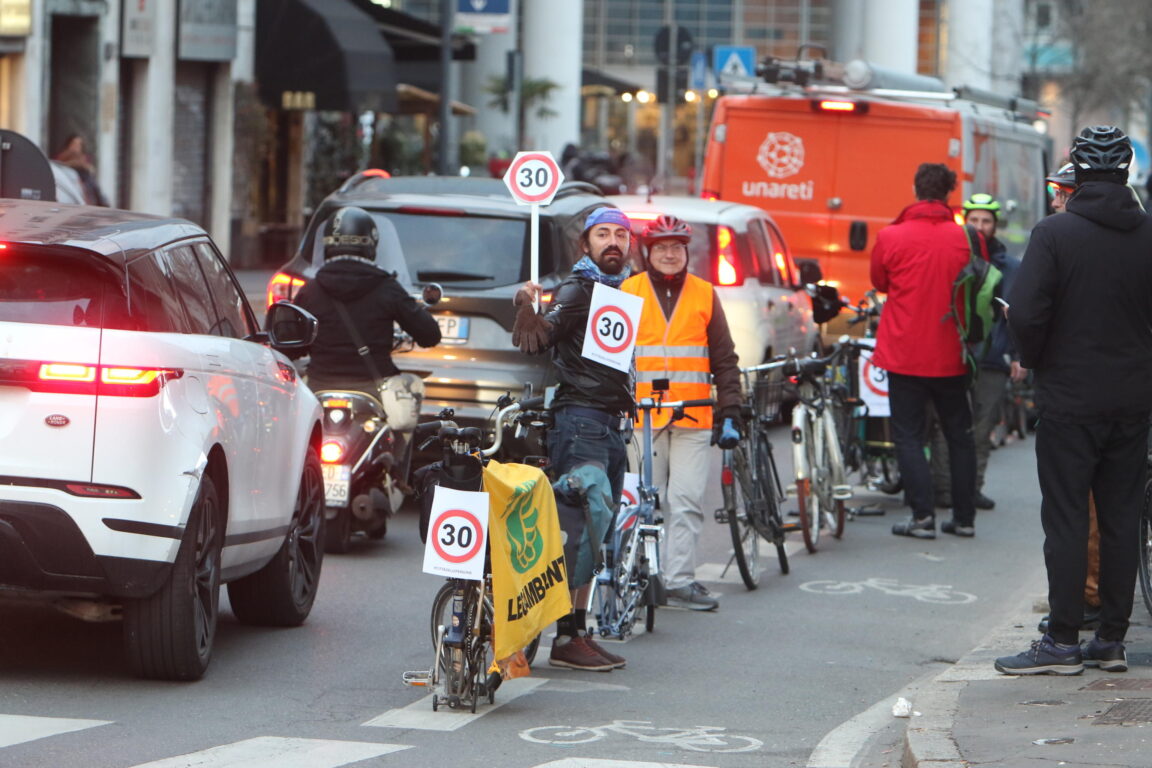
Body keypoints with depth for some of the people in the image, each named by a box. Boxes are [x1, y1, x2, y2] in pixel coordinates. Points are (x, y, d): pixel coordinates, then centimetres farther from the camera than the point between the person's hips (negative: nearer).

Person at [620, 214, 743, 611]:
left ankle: (680, 580, -2)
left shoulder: (704, 295, 9)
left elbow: (724, 359, 12)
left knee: (687, 502, -4)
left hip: (693, 417, 1)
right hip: (642, 415, -1)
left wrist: (730, 414, 5)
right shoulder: (628, 293, 6)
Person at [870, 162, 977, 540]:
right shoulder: (964, 239, -4)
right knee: (959, 434, 13)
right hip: (951, 354, 3)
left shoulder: (891, 237, -10)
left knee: (908, 435, 3)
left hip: (906, 354, -3)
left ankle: (922, 515, -6)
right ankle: (964, 517, 16)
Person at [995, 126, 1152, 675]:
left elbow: (1025, 313, -17)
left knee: (1065, 518, 0)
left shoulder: (1054, 234, -12)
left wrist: (1034, 360, 2)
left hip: (1069, 399, -4)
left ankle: (1063, 641, -1)